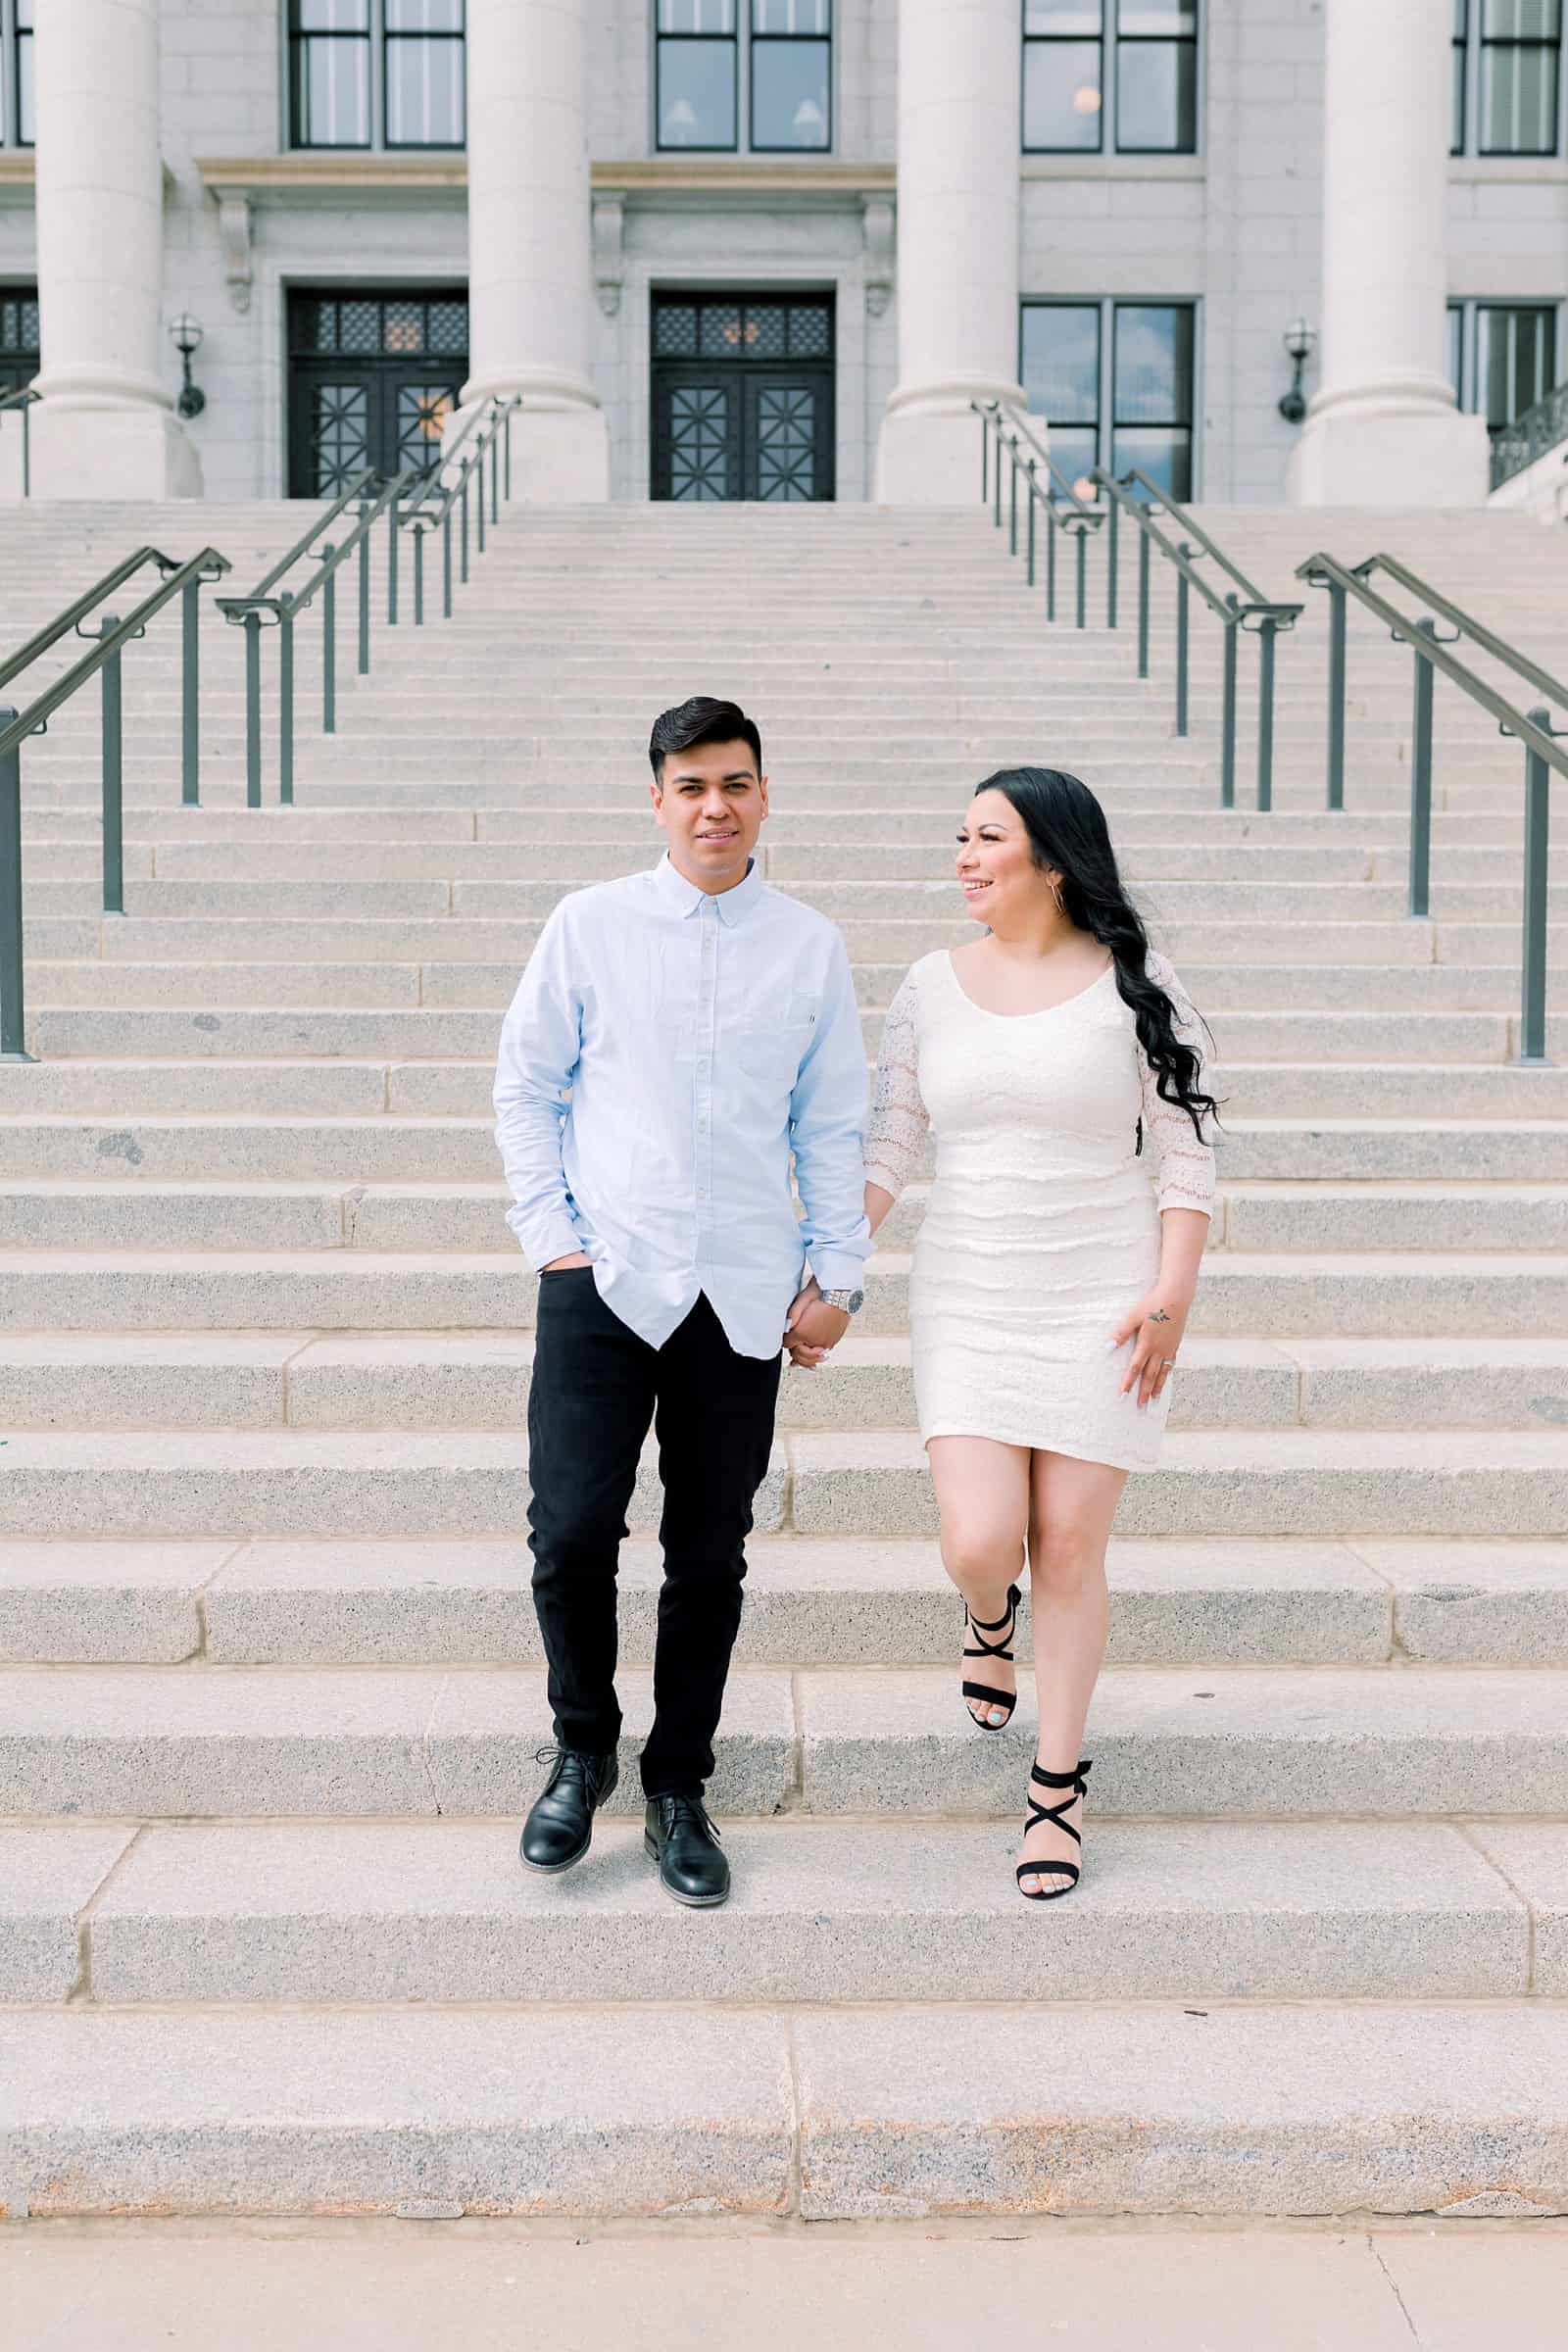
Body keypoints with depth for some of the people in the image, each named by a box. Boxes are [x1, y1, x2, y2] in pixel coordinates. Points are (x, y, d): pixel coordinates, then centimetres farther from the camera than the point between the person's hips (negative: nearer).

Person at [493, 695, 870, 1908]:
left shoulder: (811, 947, 7)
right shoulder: (591, 925, 3)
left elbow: (835, 1123, 11)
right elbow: (525, 1085, 8)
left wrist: (837, 1273, 6)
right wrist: (550, 1232, 0)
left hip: (744, 1294, 1)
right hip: (604, 1276, -1)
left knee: (710, 1555, 6)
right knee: (572, 1529, -7)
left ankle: (679, 1791, 23)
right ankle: (581, 1750, 20)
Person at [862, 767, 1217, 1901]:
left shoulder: (1136, 985, -4)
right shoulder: (933, 986, 4)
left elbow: (1187, 1155, -2)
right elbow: (887, 1149, 5)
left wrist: (1171, 1295, -12)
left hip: (1100, 1301, -2)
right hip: (968, 1299, 2)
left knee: (1068, 1547, 2)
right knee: (979, 1544, -8)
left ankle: (1058, 1791, 20)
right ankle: (992, 1616, 32)